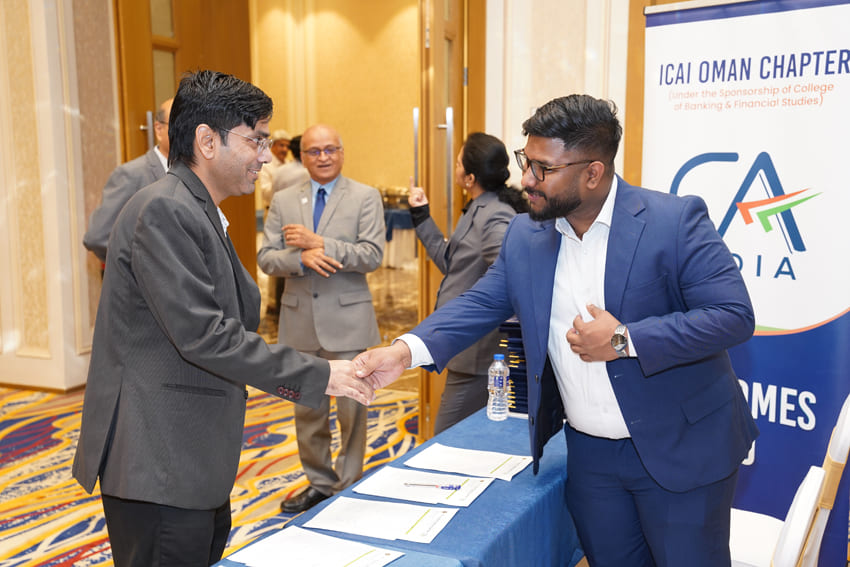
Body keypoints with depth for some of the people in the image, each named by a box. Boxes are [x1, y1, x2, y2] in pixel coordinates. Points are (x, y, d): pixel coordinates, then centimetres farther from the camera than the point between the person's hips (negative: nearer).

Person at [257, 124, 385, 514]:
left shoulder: (365, 198, -1)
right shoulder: (283, 201, 8)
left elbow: (372, 255, -13)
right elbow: (266, 258, 1)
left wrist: (318, 243, -18)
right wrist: (301, 258, -19)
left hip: (346, 320, -3)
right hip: (300, 321, 4)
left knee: (351, 410, 3)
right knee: (307, 409, 14)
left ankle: (349, 486, 20)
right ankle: (318, 482, 30)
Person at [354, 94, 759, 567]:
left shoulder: (675, 220, -16)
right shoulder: (524, 236, 0)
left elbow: (734, 314, -19)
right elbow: (480, 304, 3)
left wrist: (625, 341, -25)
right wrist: (407, 350, -13)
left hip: (679, 452, -4)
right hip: (590, 453, 4)